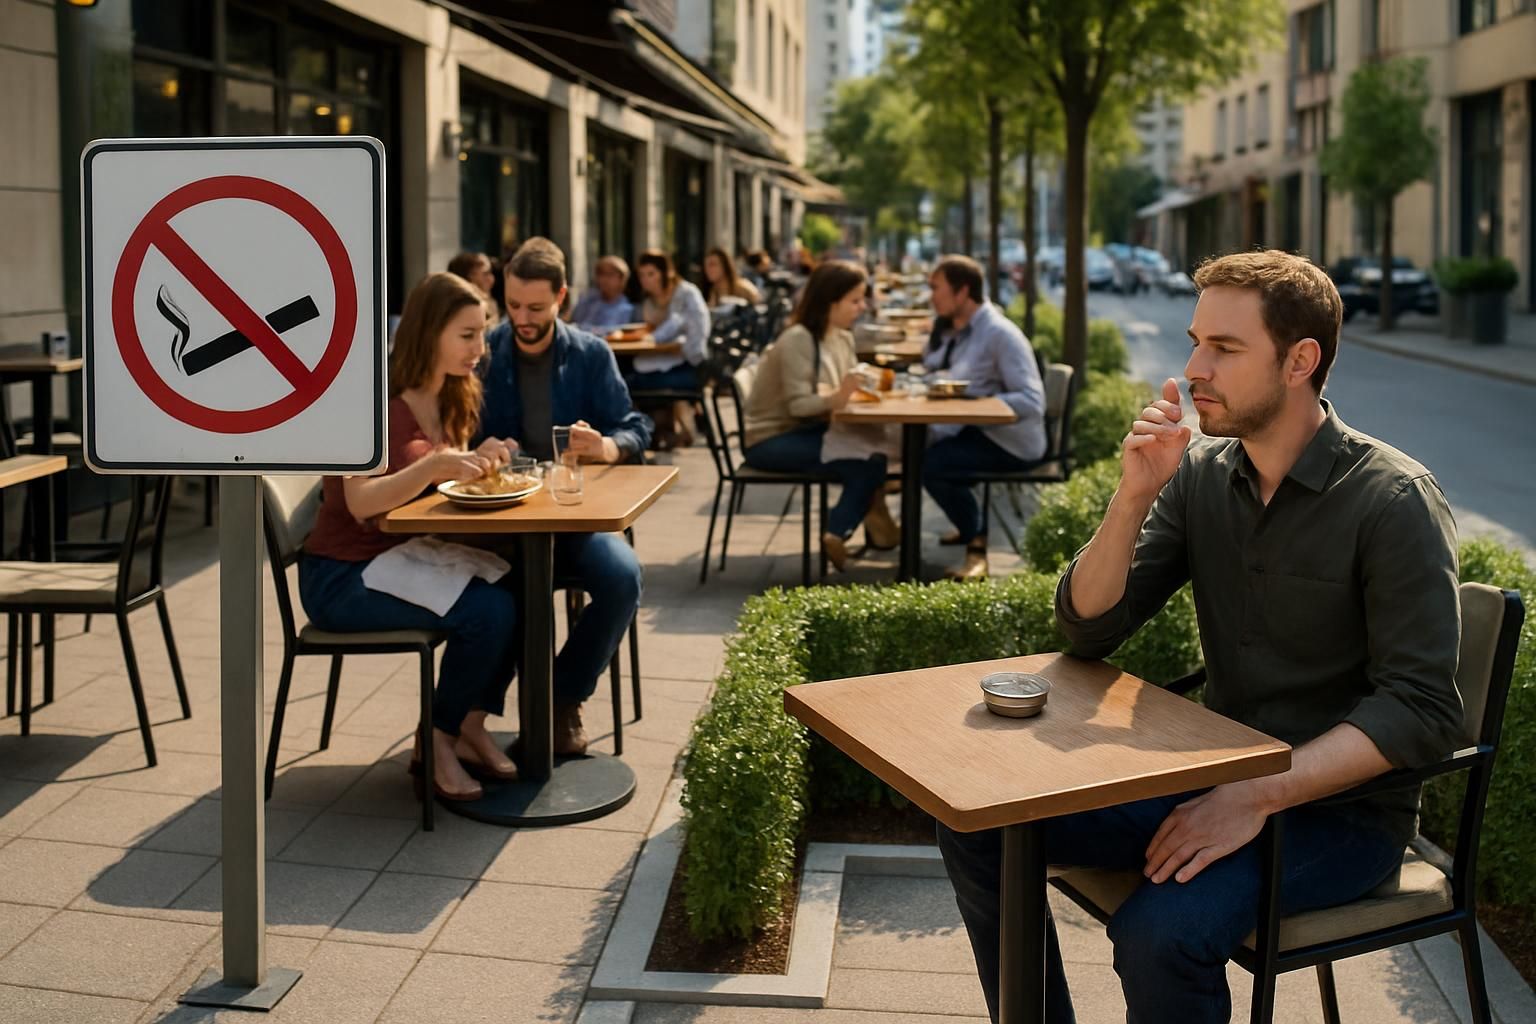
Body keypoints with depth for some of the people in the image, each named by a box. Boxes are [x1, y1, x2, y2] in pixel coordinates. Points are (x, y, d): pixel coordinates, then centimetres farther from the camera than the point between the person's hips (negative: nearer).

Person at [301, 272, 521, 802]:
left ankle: (470, 726, -2)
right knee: (487, 610, -26)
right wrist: (437, 464, -42)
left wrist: (475, 463, -10)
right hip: (343, 575, -7)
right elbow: (362, 503, -27)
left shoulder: (452, 398, 7)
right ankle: (436, 742, -4)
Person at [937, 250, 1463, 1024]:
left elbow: (1422, 711, -20)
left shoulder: (1393, 500, -15)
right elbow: (1087, 629, 0)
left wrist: (1258, 797, -28)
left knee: (1160, 931, -32)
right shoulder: (1199, 473, 2)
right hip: (1214, 776, 6)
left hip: (1342, 806, -6)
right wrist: (1135, 496, -15)